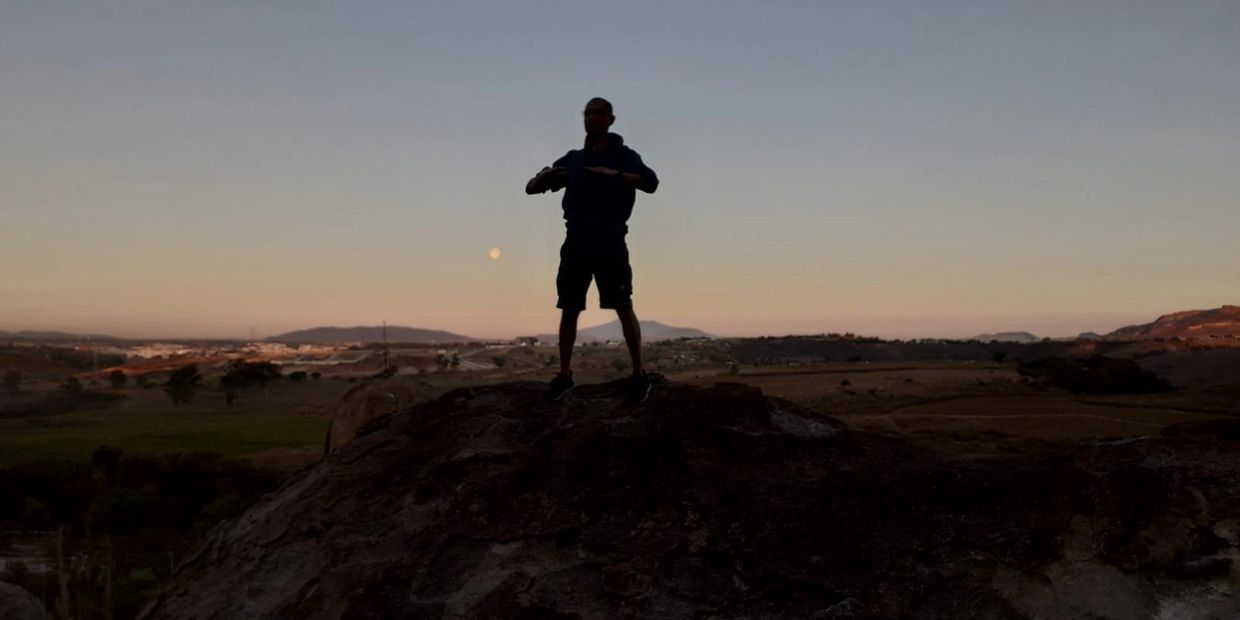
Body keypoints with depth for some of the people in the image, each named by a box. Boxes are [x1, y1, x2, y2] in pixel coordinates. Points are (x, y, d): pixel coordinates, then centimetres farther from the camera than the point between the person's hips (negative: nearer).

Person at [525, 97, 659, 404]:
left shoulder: (623, 155, 4)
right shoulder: (573, 159, 15)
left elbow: (651, 182, -14)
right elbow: (531, 188, 15)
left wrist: (614, 174, -27)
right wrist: (544, 177, -10)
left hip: (609, 242, -4)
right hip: (576, 242, 4)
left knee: (623, 307, -9)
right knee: (569, 310, 4)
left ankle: (639, 375, -4)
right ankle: (564, 375, 12)